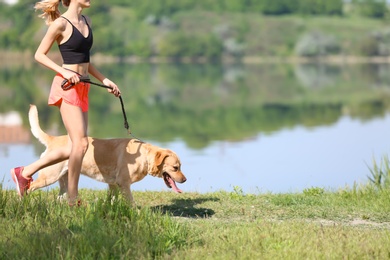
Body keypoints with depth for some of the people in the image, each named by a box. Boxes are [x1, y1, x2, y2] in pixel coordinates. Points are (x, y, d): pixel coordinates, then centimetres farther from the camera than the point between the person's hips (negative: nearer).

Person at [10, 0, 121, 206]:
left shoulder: (86, 22, 13)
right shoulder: (61, 24, -10)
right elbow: (39, 55, -7)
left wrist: (104, 80, 17)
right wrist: (64, 72, -18)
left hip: (82, 88, 9)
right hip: (67, 88, -9)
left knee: (75, 147, 8)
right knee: (80, 143, -10)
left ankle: (25, 172, 18)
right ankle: (73, 200, 0)